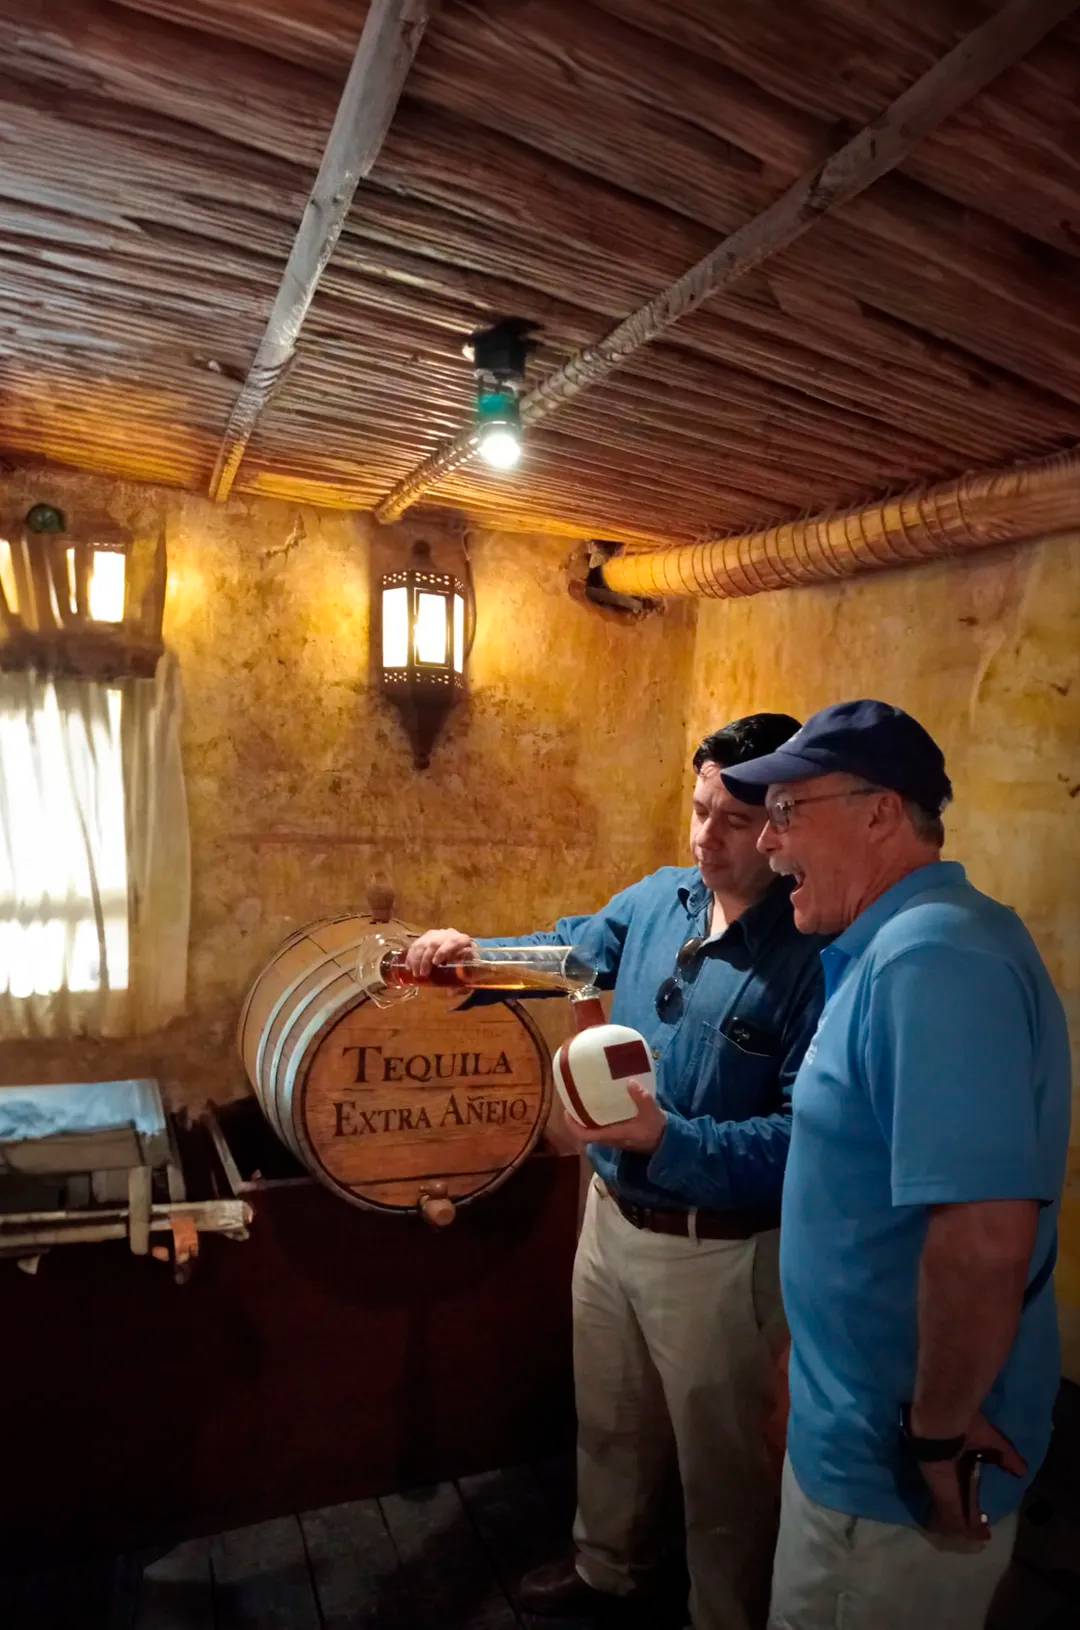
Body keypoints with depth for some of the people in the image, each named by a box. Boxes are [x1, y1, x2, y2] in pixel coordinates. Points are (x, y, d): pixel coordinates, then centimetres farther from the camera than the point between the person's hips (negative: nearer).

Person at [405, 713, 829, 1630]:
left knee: (718, 1460, 18)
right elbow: (570, 949, 12)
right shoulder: (658, 898, -4)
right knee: (610, 1424, 29)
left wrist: (670, 1137, -36)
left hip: (717, 1251, -6)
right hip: (612, 1214, 7)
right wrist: (473, 954, -4)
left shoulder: (812, 957, -23)